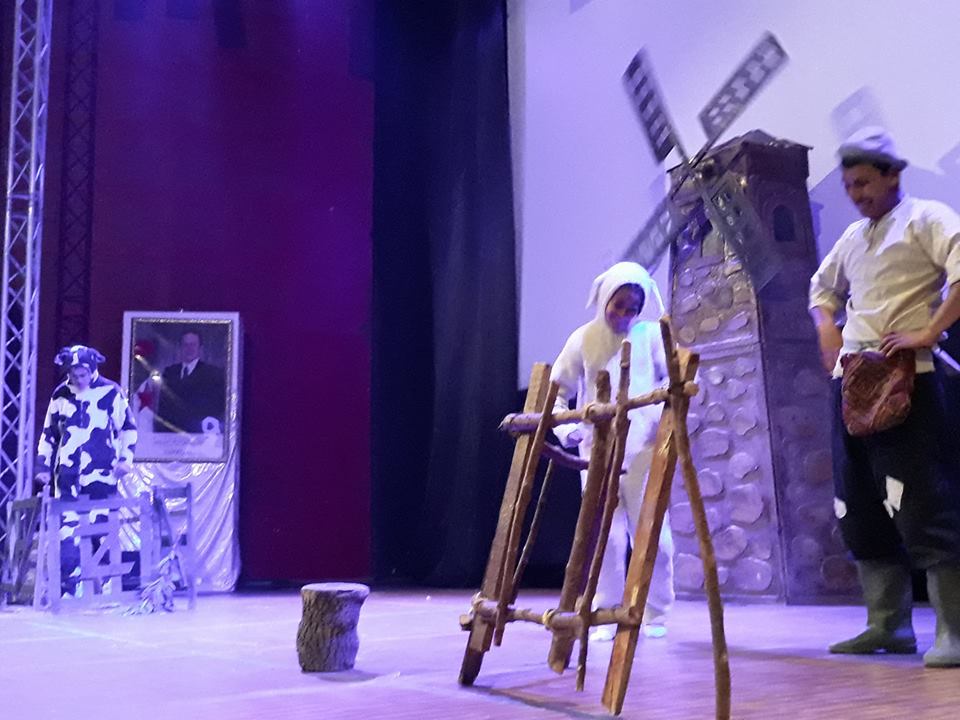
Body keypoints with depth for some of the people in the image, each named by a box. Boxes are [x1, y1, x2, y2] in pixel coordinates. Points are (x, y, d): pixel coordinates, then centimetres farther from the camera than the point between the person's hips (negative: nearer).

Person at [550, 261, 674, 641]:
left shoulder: (651, 335, 6)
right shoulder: (584, 339, 7)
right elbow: (557, 389, 10)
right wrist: (563, 426, -7)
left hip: (643, 449, 0)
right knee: (605, 535, 0)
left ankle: (654, 615, 12)